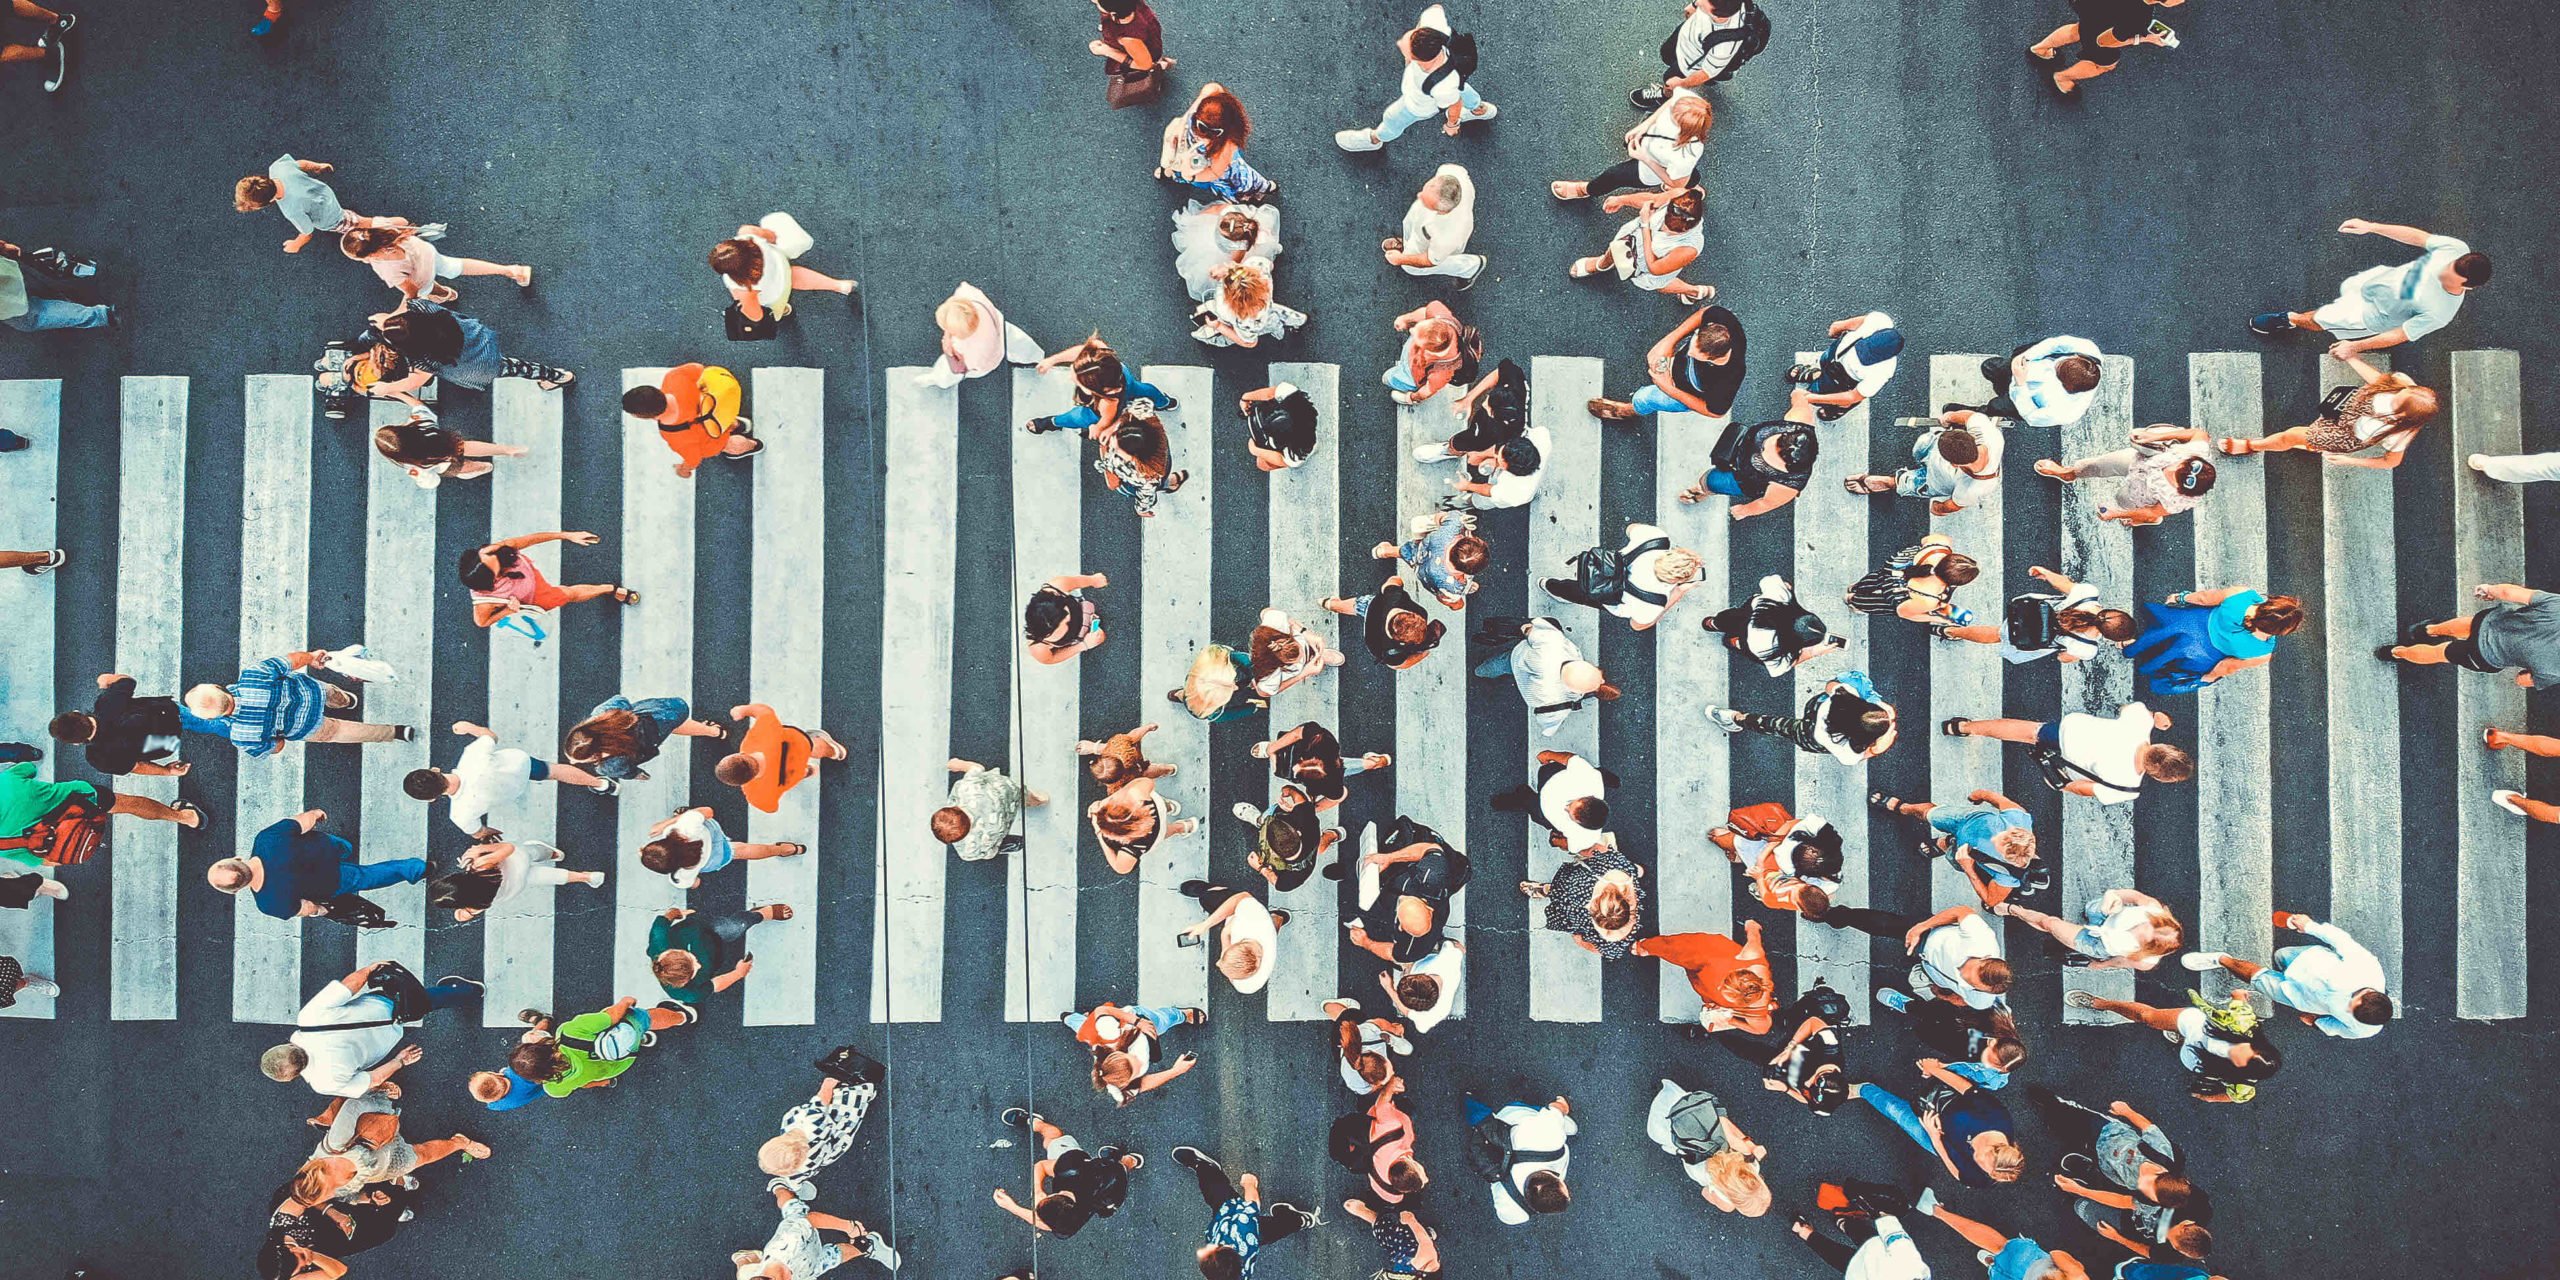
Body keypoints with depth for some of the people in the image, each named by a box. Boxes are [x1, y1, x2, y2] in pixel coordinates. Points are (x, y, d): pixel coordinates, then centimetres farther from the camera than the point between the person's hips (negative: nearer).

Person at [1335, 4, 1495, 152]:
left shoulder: (1443, 87, -50)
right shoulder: (1432, 23, -42)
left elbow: (1456, 106, -27)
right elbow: (1439, 8, -16)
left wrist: (1451, 124, -3)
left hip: (1421, 106, -4)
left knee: (1393, 120, 27)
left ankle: (1374, 139, 61)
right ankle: (1481, 110, 71)